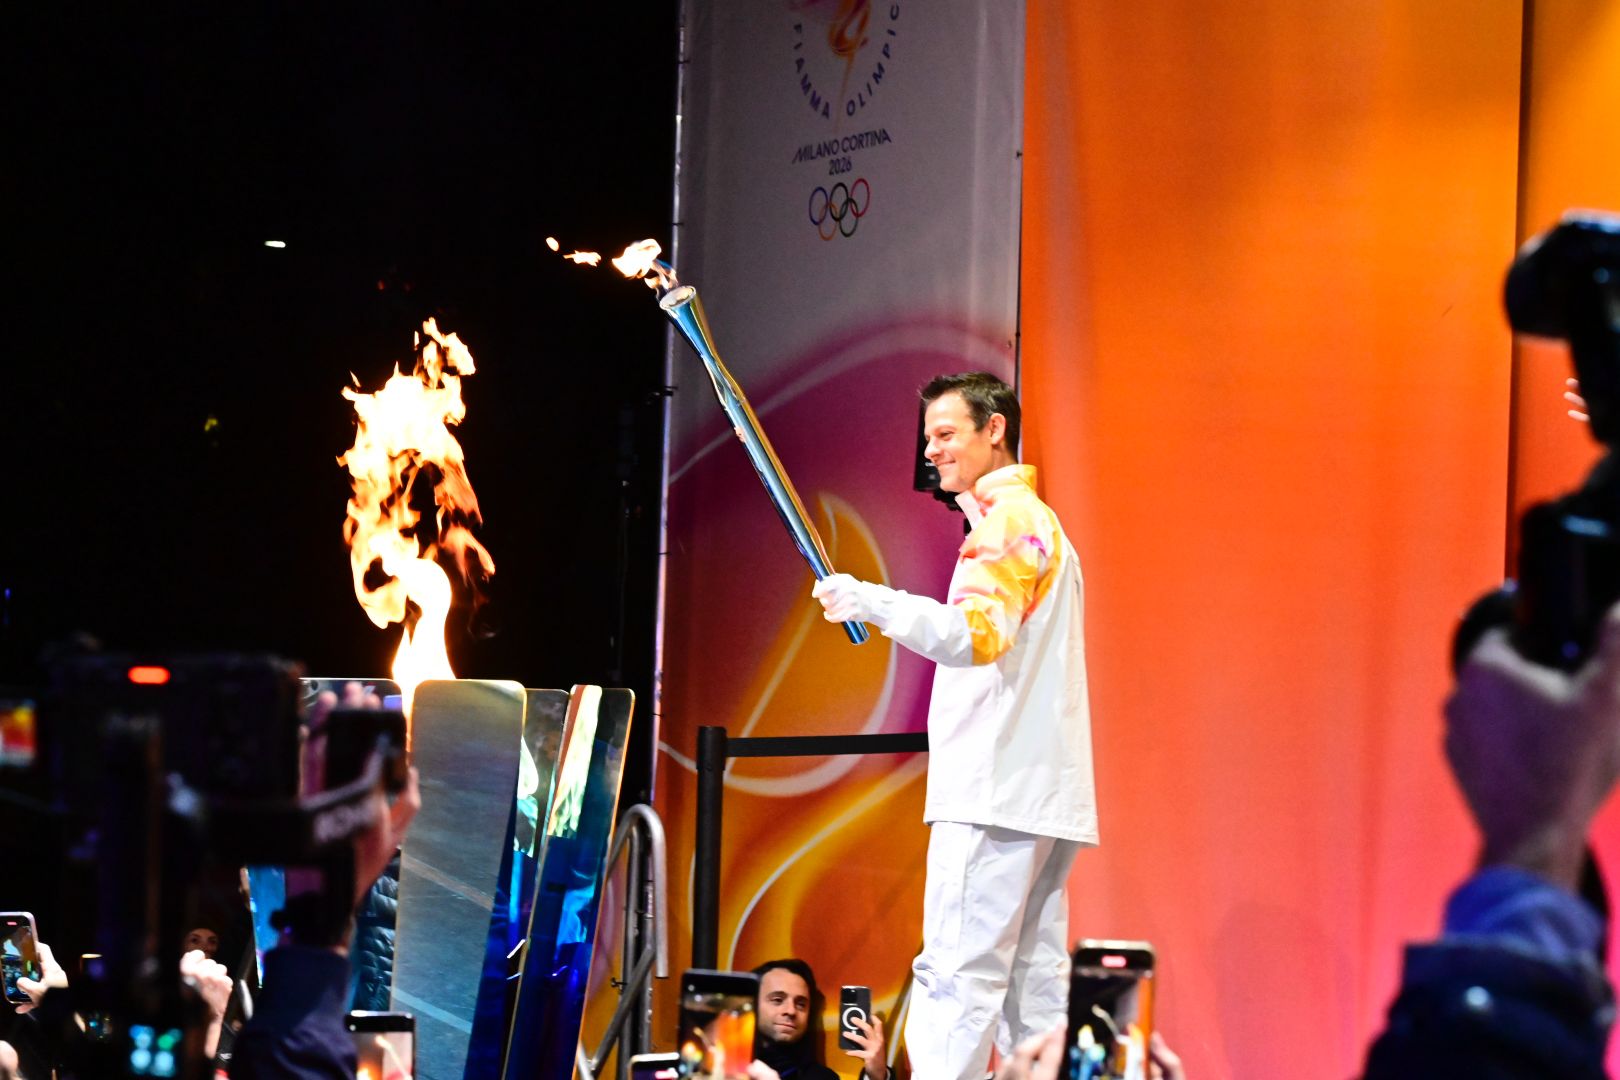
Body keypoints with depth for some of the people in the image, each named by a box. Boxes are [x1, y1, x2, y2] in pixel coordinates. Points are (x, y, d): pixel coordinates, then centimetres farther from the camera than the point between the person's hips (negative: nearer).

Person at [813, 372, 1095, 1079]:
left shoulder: (1008, 520, -8)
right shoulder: (1037, 520, 25)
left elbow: (980, 634, -24)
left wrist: (874, 604, -34)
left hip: (997, 793, -10)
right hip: (1046, 798, 10)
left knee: (958, 974, -15)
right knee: (1032, 981, 8)